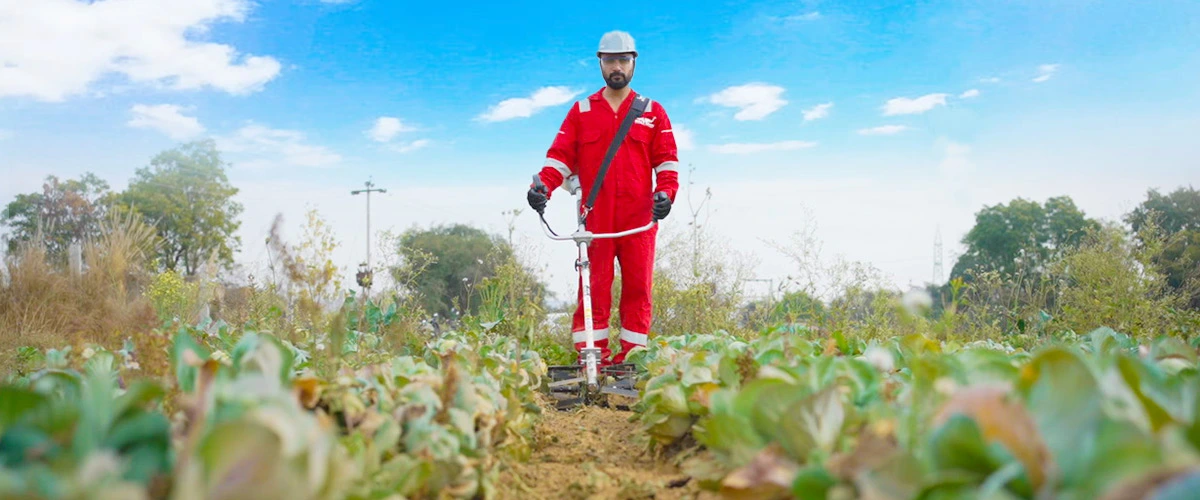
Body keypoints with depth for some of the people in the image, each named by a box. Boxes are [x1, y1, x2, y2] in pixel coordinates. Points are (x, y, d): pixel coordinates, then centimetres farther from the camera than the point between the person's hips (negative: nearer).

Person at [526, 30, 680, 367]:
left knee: (638, 288, 1)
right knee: (593, 289, -3)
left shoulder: (652, 112, 13)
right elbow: (560, 155, 7)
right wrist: (543, 184, -12)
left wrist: (666, 191, -11)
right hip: (595, 220, 0)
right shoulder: (581, 111, 14)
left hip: (639, 221, 0)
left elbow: (666, 159, 8)